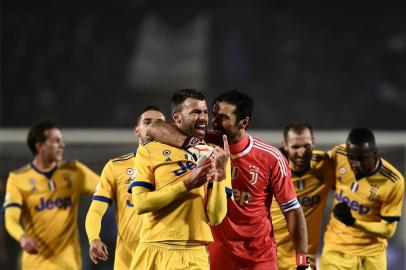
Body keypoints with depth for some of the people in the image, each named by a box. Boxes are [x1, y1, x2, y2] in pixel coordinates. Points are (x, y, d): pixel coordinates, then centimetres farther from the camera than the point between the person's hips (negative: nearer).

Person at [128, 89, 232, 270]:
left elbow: (216, 218, 0)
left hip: (193, 255, 1)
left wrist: (220, 173, -11)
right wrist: (186, 185, -12)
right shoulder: (150, 151, 4)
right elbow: (140, 204, -8)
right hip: (153, 252, -1)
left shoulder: (215, 156, 8)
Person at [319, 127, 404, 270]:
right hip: (336, 248, 2)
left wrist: (354, 222, -29)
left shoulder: (393, 182, -21)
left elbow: (388, 230, -17)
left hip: (372, 254, -2)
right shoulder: (339, 154, -11)